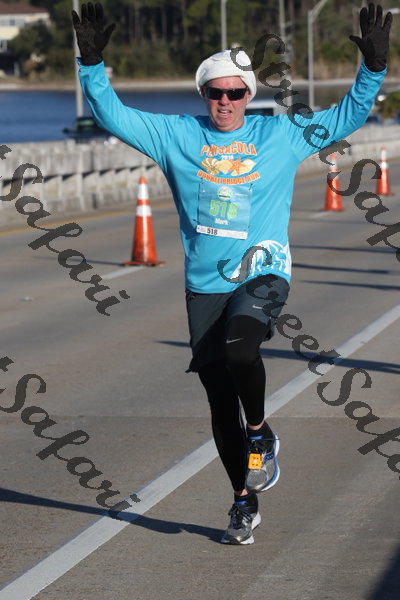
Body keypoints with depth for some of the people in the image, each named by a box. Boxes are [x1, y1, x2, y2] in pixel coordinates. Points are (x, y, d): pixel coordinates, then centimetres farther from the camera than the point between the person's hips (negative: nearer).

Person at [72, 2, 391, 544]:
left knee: (240, 347, -33)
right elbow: (113, 115, 6)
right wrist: (92, 64, -7)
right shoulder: (178, 135, 7)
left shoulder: (281, 134, 5)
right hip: (204, 284, 3)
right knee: (220, 400, 4)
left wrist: (373, 69, -4)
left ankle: (260, 434, -5)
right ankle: (245, 503, 19)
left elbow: (346, 118, 9)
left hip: (263, 273, -2)